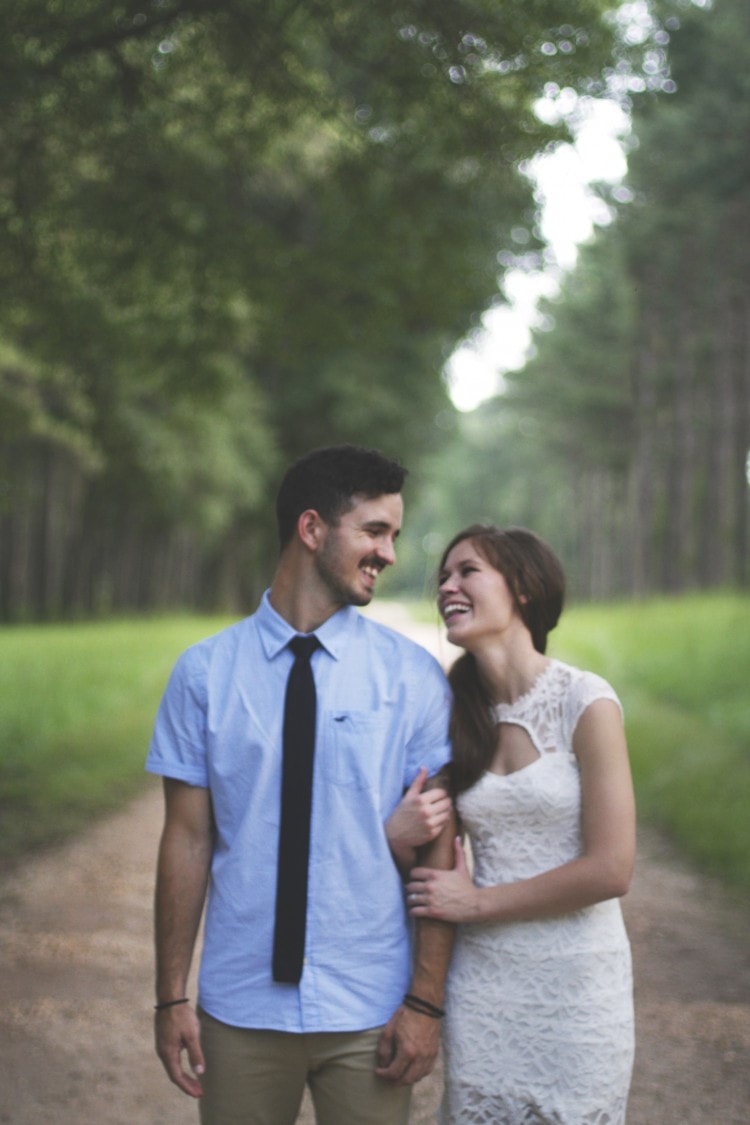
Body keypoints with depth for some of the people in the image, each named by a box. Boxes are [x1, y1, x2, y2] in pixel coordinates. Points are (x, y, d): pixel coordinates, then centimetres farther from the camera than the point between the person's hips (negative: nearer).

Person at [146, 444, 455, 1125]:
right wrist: (171, 996, -1)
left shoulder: (413, 676, -2)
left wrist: (426, 999, -7)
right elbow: (187, 838, -1)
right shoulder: (205, 672, -1)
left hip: (369, 1017, 0)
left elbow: (439, 845, -3)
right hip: (240, 1014, 0)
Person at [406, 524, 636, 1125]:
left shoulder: (585, 702, -11)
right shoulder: (459, 711, 3)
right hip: (482, 982, 4)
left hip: (575, 985, -4)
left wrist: (477, 902, -9)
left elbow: (611, 870, -15)